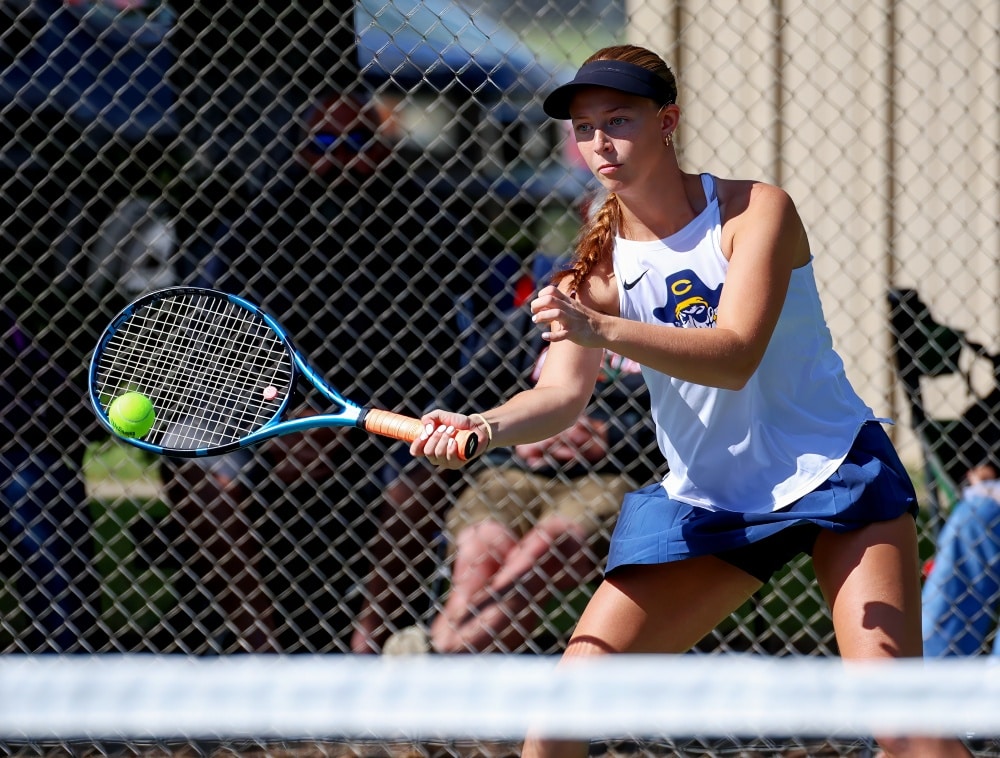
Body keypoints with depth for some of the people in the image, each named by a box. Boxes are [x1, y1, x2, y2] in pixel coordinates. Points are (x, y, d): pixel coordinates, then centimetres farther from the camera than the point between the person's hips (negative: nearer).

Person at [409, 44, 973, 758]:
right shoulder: (599, 265, -3)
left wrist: (604, 329, -42)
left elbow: (735, 357, -27)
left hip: (833, 470, -4)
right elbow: (562, 393, -14)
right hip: (704, 503, 4)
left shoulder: (756, 211, -14)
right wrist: (483, 427, -36)